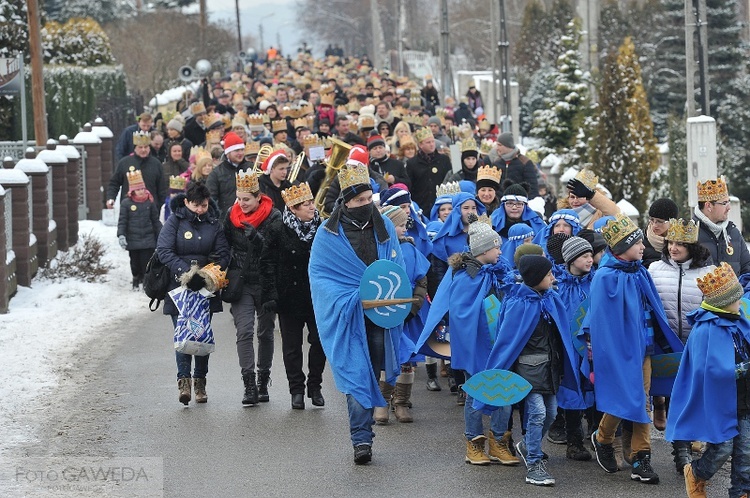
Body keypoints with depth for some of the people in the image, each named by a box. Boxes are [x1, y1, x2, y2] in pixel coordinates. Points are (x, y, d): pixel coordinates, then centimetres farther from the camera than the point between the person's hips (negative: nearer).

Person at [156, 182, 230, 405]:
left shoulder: (214, 223, 5)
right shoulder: (174, 221, -4)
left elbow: (223, 253, 3)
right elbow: (164, 251, -12)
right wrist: (184, 271, -24)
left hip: (205, 287, 3)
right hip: (179, 286, -3)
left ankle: (200, 381, 14)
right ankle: (183, 379, -16)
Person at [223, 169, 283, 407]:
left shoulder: (273, 217, -7)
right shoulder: (231, 215, 3)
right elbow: (226, 243, 14)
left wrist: (257, 238, -28)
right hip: (241, 282, 1)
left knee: (265, 332, 8)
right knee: (244, 331, -12)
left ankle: (263, 382, 21)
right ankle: (249, 385, -15)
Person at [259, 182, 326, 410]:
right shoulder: (278, 231, -6)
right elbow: (266, 263, -3)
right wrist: (271, 294, -10)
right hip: (290, 297, -1)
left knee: (319, 342, 3)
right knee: (292, 345, 5)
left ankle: (315, 387, 19)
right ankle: (297, 390, 15)